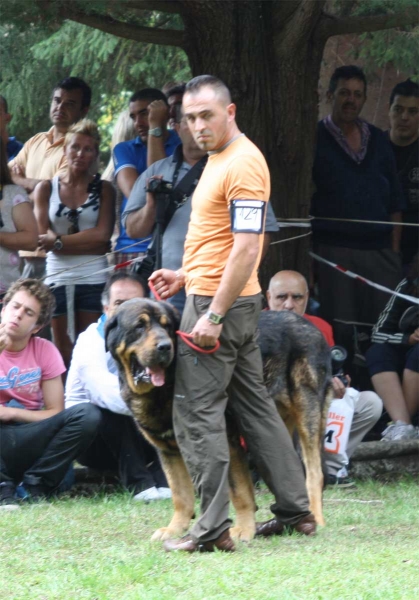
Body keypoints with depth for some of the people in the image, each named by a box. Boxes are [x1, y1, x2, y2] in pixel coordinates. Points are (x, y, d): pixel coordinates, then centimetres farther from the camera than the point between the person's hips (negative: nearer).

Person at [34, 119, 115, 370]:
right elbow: (44, 237, -2)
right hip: (58, 278, 1)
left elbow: (103, 235, -6)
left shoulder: (104, 189, 4)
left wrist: (59, 240, -11)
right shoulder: (46, 189, 7)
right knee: (64, 355, 2)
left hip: (94, 280, -1)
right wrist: (87, 240, -12)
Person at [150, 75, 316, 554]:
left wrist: (213, 315, -24)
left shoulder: (242, 165, -17)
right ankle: (295, 510, 19)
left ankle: (213, 528, -9)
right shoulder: (219, 159, 15)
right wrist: (185, 276, 19)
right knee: (253, 404, 14)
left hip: (218, 303, -11)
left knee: (197, 412, -8)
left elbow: (246, 248, -22)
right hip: (216, 296, 11)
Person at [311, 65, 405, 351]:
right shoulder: (315, 139, 2)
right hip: (333, 249, -3)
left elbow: (395, 200, 16)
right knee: (338, 330, -3)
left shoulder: (378, 140, 14)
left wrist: (395, 249, 8)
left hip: (380, 251, 3)